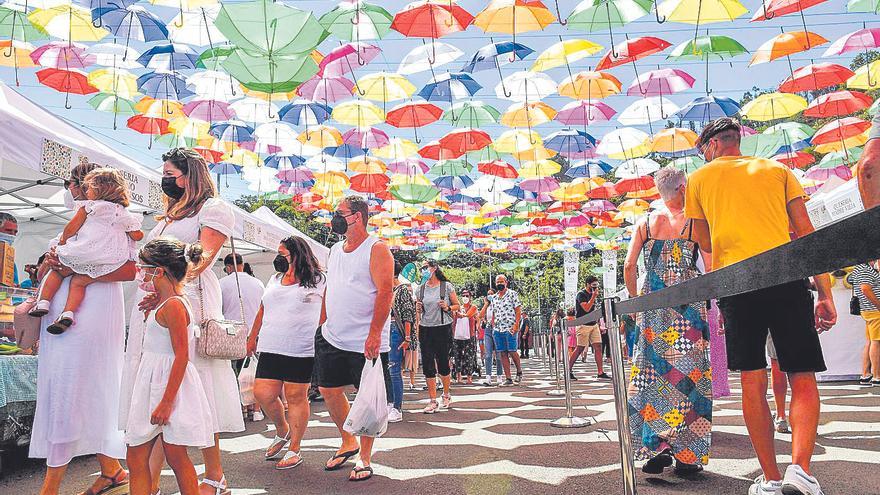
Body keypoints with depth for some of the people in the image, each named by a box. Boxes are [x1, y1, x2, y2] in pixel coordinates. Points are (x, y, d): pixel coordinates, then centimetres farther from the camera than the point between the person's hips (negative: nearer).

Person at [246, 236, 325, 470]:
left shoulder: (318, 281, 0)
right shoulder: (275, 279, 17)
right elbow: (262, 311, 23)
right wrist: (252, 338, 23)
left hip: (302, 351, -5)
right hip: (270, 349, 5)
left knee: (296, 398, 0)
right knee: (263, 393, -1)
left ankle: (294, 450, 13)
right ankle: (282, 432, 26)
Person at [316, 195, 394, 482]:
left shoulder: (377, 249, -10)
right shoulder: (335, 250, 14)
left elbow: (385, 292, -17)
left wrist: (374, 334, -22)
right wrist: (322, 324, 15)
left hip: (366, 343, -7)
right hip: (332, 338, 8)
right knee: (329, 390, 12)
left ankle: (364, 458, 17)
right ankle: (348, 442, 32)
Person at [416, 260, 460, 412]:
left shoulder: (447, 286, -2)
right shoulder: (421, 288, 8)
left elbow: (457, 305, 4)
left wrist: (448, 307, -15)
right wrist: (418, 309, -4)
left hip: (443, 328, -3)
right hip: (425, 329, 3)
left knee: (443, 363, 6)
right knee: (428, 365, -1)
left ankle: (446, 396, 28)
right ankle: (432, 401, 5)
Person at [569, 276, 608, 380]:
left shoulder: (593, 294, 15)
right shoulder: (581, 294, -9)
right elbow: (586, 308, -20)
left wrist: (598, 324, 19)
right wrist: (593, 296, -17)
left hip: (594, 324, 7)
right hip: (583, 325, -7)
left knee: (598, 347, -1)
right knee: (580, 348, -4)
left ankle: (600, 372, 0)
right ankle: (569, 370, 6)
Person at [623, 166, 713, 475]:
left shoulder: (644, 223, 6)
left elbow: (629, 267, 0)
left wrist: (636, 300, 11)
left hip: (651, 306, 2)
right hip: (688, 307, -2)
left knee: (651, 372, 6)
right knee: (689, 373, 3)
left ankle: (655, 448, 5)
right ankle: (687, 455, 6)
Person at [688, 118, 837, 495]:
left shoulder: (700, 178, 15)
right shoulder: (777, 169, 18)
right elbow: (806, 231, 10)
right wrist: (825, 293, 9)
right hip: (786, 277, 1)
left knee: (753, 382, 4)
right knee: (803, 378, 6)